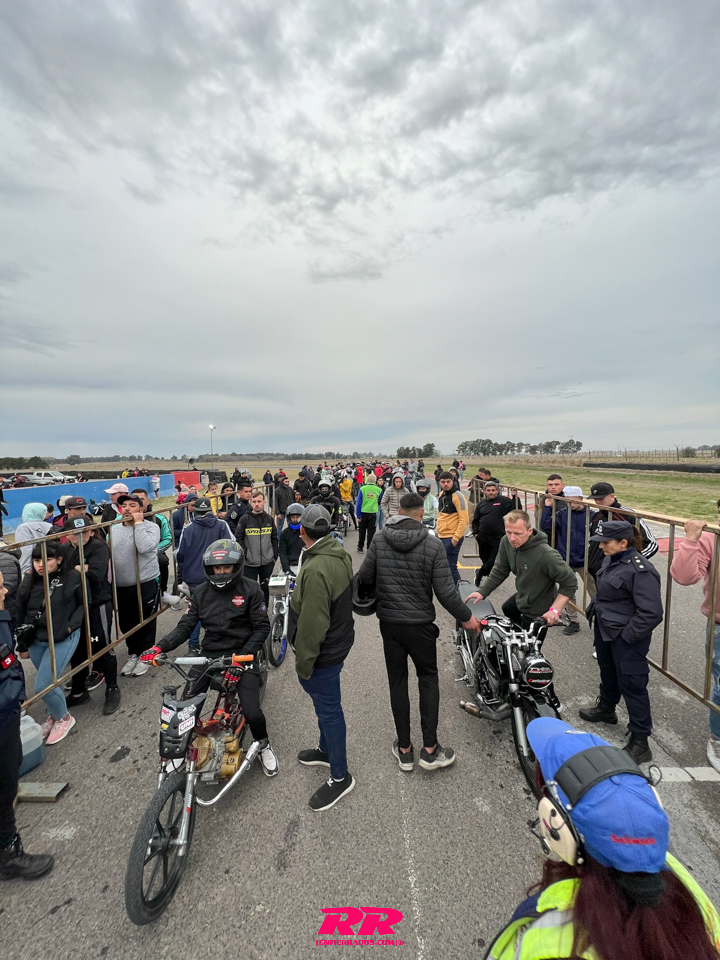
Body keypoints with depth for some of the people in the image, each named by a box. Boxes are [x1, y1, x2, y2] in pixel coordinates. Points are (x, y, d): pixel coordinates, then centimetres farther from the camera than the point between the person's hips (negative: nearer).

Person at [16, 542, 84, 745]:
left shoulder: (72, 577, -15)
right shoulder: (28, 582, -2)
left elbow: (84, 603, -3)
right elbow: (21, 616, 6)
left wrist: (71, 625, -14)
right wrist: (22, 646, 10)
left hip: (63, 639, -5)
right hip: (36, 641, 5)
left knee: (43, 685, -5)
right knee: (50, 681, 17)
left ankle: (64, 717, 22)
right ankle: (54, 714, 44)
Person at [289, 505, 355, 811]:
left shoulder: (316, 569, -32)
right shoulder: (340, 554, -1)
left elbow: (312, 624, -29)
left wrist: (304, 663, -17)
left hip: (322, 652, -9)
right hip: (338, 641, 10)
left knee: (328, 710, 9)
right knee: (325, 705, 27)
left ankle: (340, 777, 29)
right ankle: (326, 749, 50)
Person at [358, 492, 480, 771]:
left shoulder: (379, 540, -9)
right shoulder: (433, 544, -15)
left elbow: (364, 577, -5)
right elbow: (445, 591, -14)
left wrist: (376, 594, 18)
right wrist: (465, 617, 1)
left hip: (389, 623, 2)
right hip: (420, 624, -2)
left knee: (397, 682, 15)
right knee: (428, 678, 18)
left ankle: (404, 750, 28)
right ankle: (429, 749, 21)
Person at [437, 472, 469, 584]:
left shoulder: (457, 496, -14)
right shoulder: (441, 494, 10)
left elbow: (464, 519, -18)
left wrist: (456, 537, -19)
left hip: (452, 537, -8)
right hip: (442, 536, 8)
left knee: (450, 565, -6)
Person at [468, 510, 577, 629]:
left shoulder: (546, 555, -37)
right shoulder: (506, 542, -18)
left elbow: (570, 583, -26)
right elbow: (499, 572, -4)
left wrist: (555, 610, -33)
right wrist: (482, 592, -10)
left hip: (537, 613, -7)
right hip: (521, 598, 7)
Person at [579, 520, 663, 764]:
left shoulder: (640, 570, -26)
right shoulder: (611, 559, 1)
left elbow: (651, 614, -25)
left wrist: (627, 636, -20)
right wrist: (594, 611, 12)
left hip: (626, 639, -9)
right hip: (605, 631, 9)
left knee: (632, 686, 3)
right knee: (608, 672, 28)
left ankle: (640, 742, 19)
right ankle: (606, 708, 51)